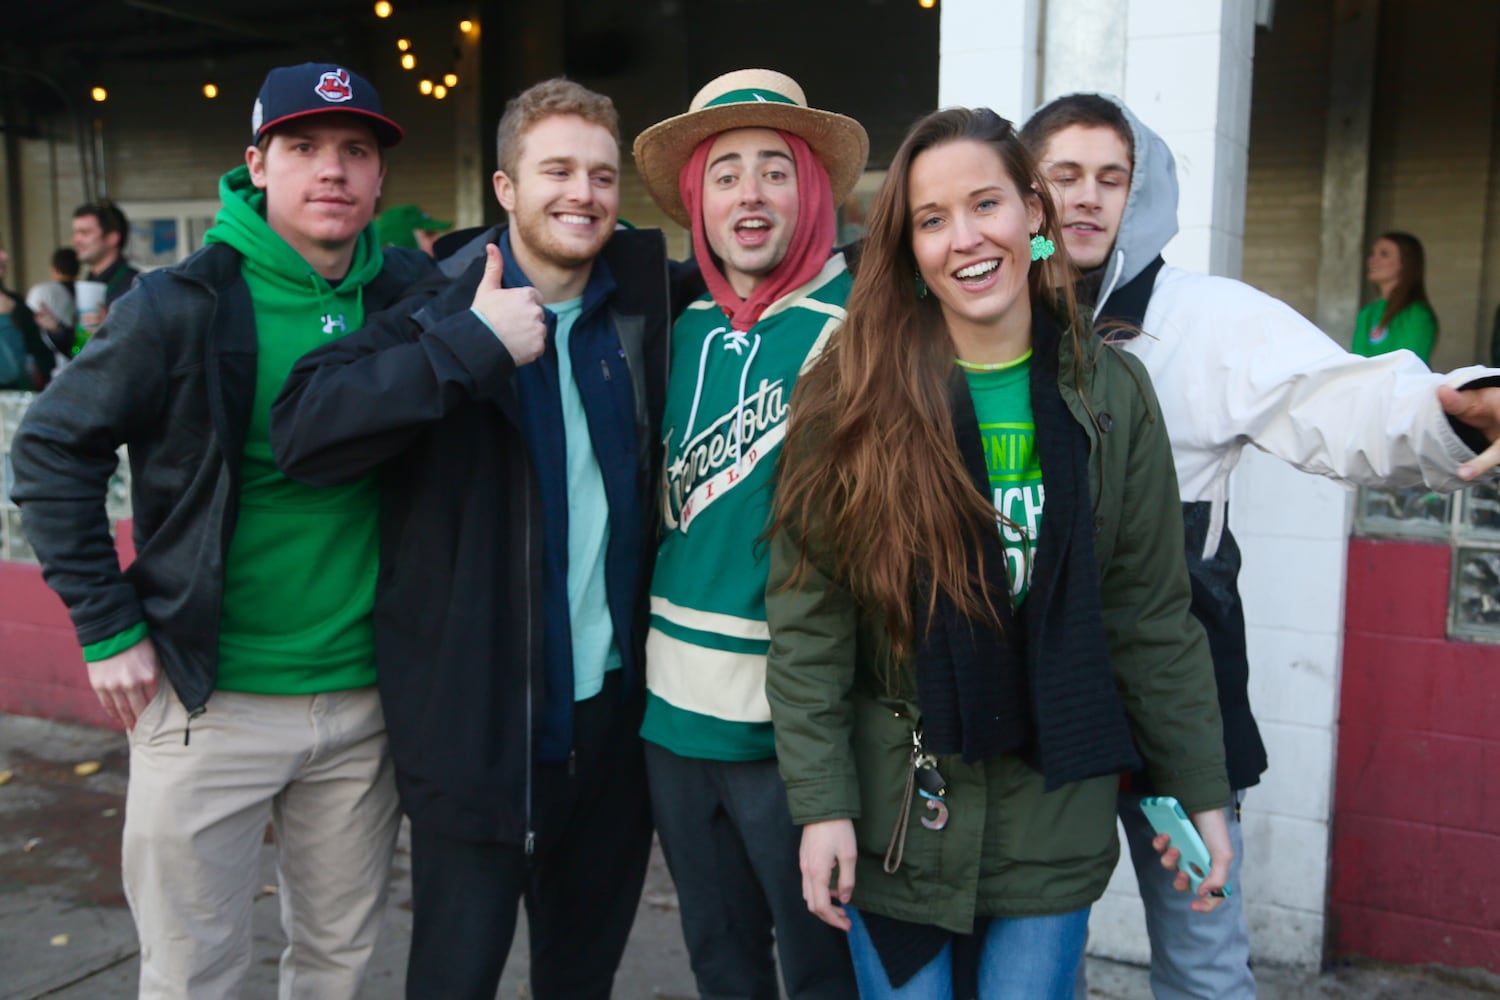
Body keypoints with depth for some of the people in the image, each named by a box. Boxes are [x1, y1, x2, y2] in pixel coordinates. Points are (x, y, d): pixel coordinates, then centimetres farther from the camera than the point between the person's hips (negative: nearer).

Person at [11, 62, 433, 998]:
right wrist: (108, 628, -7)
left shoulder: (413, 297, 1)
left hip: (364, 700, 3)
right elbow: (52, 451, -5)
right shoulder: (183, 306, -10)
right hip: (213, 701, -3)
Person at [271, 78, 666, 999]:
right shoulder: (440, 309, -9)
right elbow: (304, 431, -24)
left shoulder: (642, 297, 3)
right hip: (476, 717, -4)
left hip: (617, 707, 4)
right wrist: (470, 343, -27)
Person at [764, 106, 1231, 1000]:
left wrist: (1202, 790, 3)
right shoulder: (850, 397, -9)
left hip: (1056, 810, 1)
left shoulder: (1110, 392, -3)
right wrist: (821, 800, -10)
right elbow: (807, 617, -8)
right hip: (895, 813, -1)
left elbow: (1152, 614, 2)